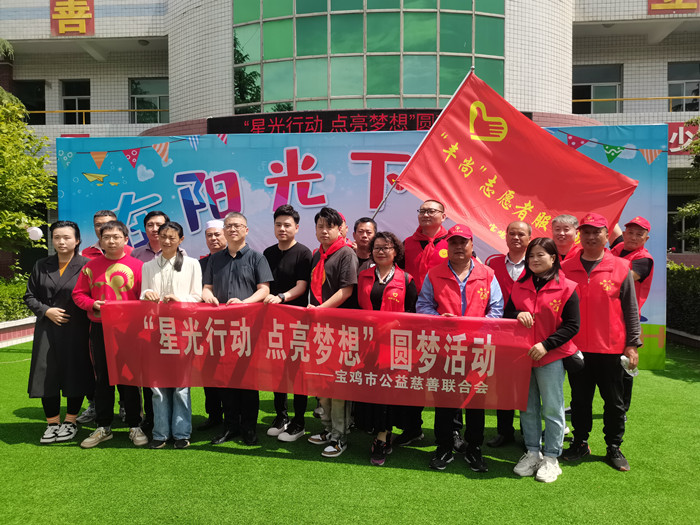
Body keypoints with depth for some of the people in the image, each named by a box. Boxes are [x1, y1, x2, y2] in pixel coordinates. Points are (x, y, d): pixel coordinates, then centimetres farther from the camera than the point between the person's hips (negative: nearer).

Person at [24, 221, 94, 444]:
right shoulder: (41, 266, 10)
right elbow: (29, 296, 13)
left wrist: (92, 328, -11)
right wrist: (46, 310, -5)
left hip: (76, 330, -3)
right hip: (47, 329, 3)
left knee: (75, 374, 3)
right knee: (47, 375, 4)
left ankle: (70, 421, 20)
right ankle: (52, 423, 19)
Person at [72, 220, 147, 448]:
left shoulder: (137, 266, -2)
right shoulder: (91, 266, 7)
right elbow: (78, 293, 10)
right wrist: (92, 304, -8)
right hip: (100, 329, 3)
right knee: (102, 378, 11)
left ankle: (134, 426, 17)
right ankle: (103, 427, 23)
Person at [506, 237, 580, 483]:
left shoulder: (566, 288, -6)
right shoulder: (519, 286, 8)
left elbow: (572, 325, -8)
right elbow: (507, 313, 14)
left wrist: (546, 345, -16)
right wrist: (517, 315, -10)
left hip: (551, 357, -4)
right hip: (521, 355, 4)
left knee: (552, 409, 4)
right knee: (528, 407, 13)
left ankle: (551, 458, 18)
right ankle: (532, 453, 27)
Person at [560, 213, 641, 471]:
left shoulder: (621, 268, -2)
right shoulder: (566, 268, 1)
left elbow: (631, 310, 1)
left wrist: (632, 344, -2)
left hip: (611, 348, -1)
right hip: (575, 348, 1)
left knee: (614, 401, 11)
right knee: (580, 399, 13)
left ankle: (614, 448, 28)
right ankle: (580, 443, 29)